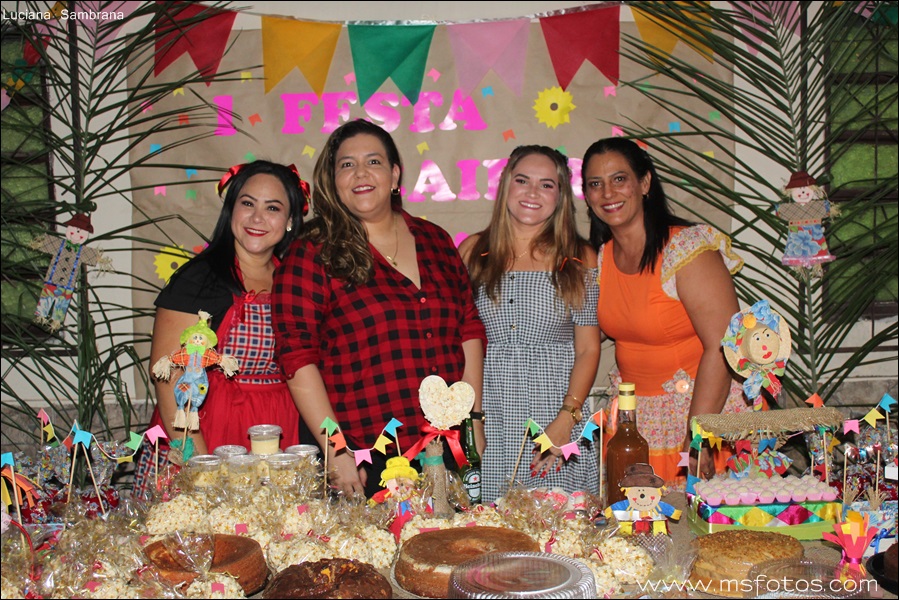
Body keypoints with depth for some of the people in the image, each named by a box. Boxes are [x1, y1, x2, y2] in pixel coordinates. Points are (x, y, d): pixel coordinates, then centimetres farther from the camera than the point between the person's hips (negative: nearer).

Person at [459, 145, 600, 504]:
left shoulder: (579, 258, 4)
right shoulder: (474, 252, 8)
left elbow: (588, 350, 2)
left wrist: (566, 419, -10)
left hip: (556, 413, -1)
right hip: (488, 417, 1)